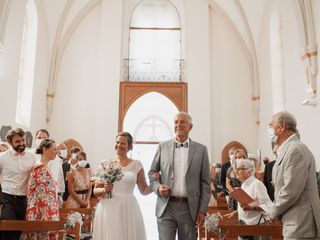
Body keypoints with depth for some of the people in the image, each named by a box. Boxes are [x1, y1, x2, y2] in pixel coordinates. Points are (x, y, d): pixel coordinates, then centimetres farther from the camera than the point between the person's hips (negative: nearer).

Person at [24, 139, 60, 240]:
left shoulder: (44, 168, 15)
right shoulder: (41, 168, -14)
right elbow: (41, 194, -20)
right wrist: (44, 215, -22)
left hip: (46, 213, 9)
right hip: (42, 213, -9)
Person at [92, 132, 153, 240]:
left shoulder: (136, 165, 5)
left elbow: (144, 190, 11)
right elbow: (95, 191, 7)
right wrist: (104, 190, -12)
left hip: (128, 209, 0)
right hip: (108, 209, 1)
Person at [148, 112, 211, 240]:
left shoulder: (201, 149, 3)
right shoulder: (163, 146, 6)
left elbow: (205, 182, 3)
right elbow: (152, 172, 12)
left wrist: (203, 210, -1)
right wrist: (158, 187, -9)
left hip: (189, 208, 0)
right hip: (166, 207, 0)